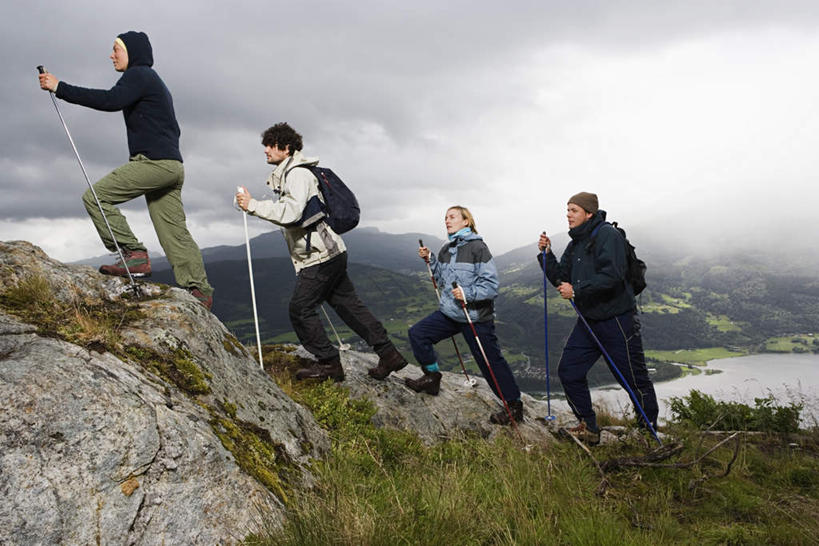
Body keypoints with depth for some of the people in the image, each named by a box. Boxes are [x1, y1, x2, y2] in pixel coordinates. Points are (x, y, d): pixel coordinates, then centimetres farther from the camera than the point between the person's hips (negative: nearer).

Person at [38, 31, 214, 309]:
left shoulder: (139, 74, -1)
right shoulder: (152, 80, 30)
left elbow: (110, 101, -21)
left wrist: (60, 88, -17)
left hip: (154, 161, -10)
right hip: (172, 166, 10)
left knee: (96, 195, -10)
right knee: (174, 232, 6)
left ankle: (135, 254, -14)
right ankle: (199, 291, 5)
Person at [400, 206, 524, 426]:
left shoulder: (477, 247, -12)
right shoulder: (446, 250, 10)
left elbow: (491, 285, -15)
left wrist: (468, 293, -27)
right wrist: (430, 260, 6)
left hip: (476, 317, -7)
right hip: (449, 313, 7)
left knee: (491, 362, 1)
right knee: (417, 333, -1)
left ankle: (514, 406, 17)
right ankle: (432, 377, 18)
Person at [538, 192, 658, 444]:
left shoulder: (608, 235, -13)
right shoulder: (575, 244, 13)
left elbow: (612, 276, -25)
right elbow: (561, 279, 13)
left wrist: (576, 291, -22)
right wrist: (547, 255, 1)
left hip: (617, 320, -8)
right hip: (588, 321, 8)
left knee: (634, 378, 3)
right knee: (568, 370, 4)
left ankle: (650, 430, 23)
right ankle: (588, 427, 18)